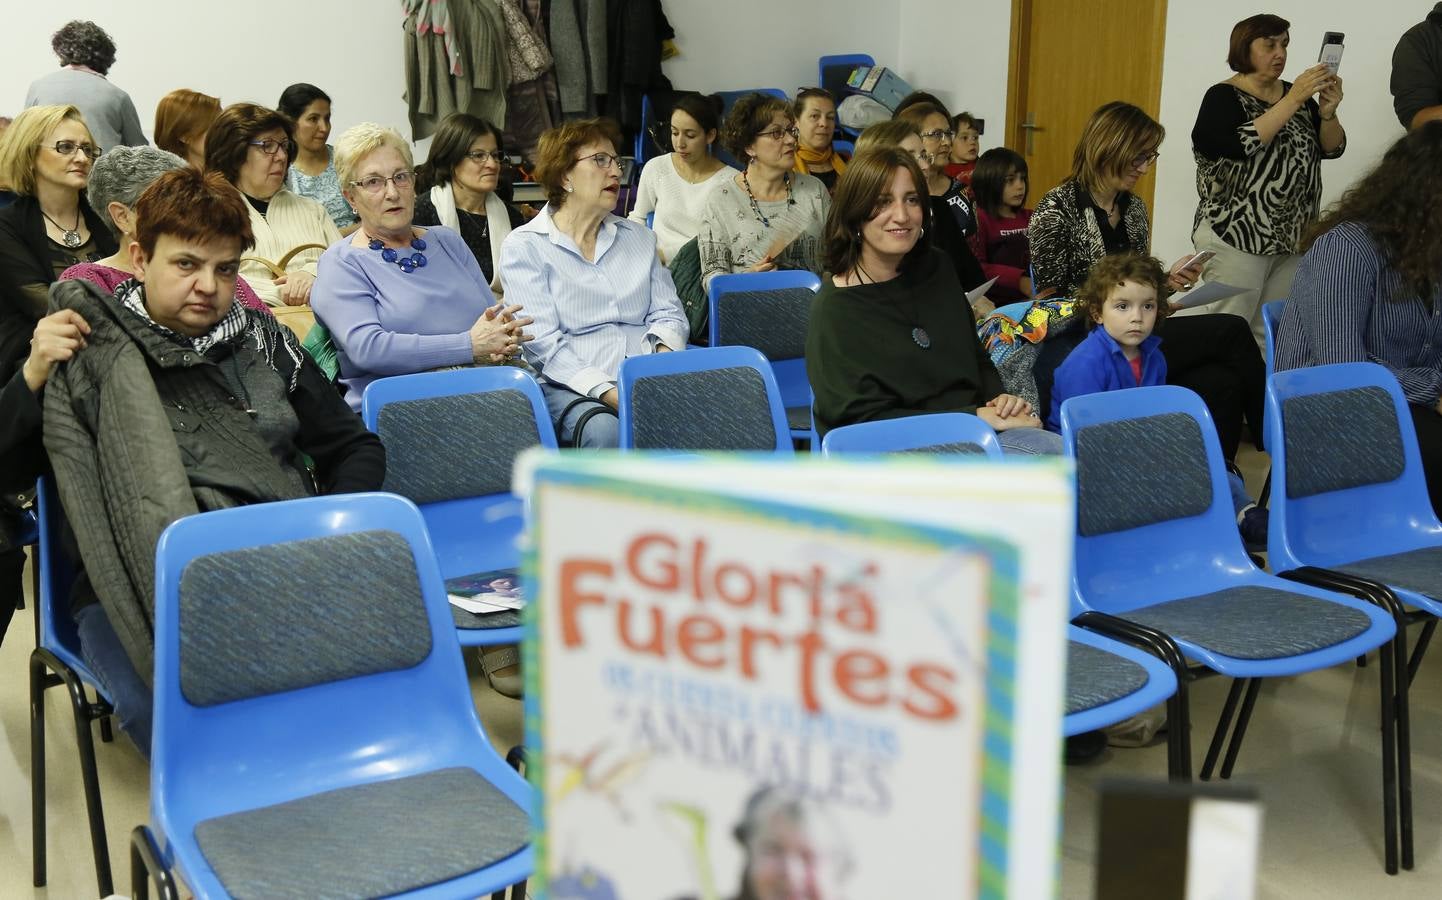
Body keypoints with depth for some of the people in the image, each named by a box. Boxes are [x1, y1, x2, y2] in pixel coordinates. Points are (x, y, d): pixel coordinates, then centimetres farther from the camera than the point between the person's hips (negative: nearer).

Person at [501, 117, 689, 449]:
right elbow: (543, 344, -7)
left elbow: (667, 312, 17)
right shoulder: (524, 247, 4)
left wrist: (663, 357, -8)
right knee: (604, 431, -39)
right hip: (572, 386, -4)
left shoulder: (639, 237, 22)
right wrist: (609, 393, -20)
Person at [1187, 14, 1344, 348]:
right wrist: (1293, 100, -22)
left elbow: (1332, 148, 8)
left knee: (1269, 338, 8)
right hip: (1237, 235, -6)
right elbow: (1242, 144, -23)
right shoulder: (1223, 97, -5)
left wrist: (1327, 112, -11)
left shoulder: (1296, 94, 11)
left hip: (1291, 238, 6)